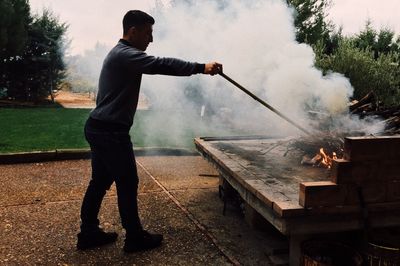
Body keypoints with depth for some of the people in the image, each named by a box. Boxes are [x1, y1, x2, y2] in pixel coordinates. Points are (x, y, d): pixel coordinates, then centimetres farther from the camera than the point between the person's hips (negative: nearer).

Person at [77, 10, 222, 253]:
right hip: (111, 132, -11)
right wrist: (201, 67, -27)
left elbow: (155, 65, 19)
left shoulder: (122, 54, 19)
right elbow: (161, 65, -26)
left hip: (100, 129, 11)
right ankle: (135, 237, 13)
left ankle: (89, 233, 26)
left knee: (100, 182, 16)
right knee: (128, 183, 0)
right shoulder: (125, 55, -17)